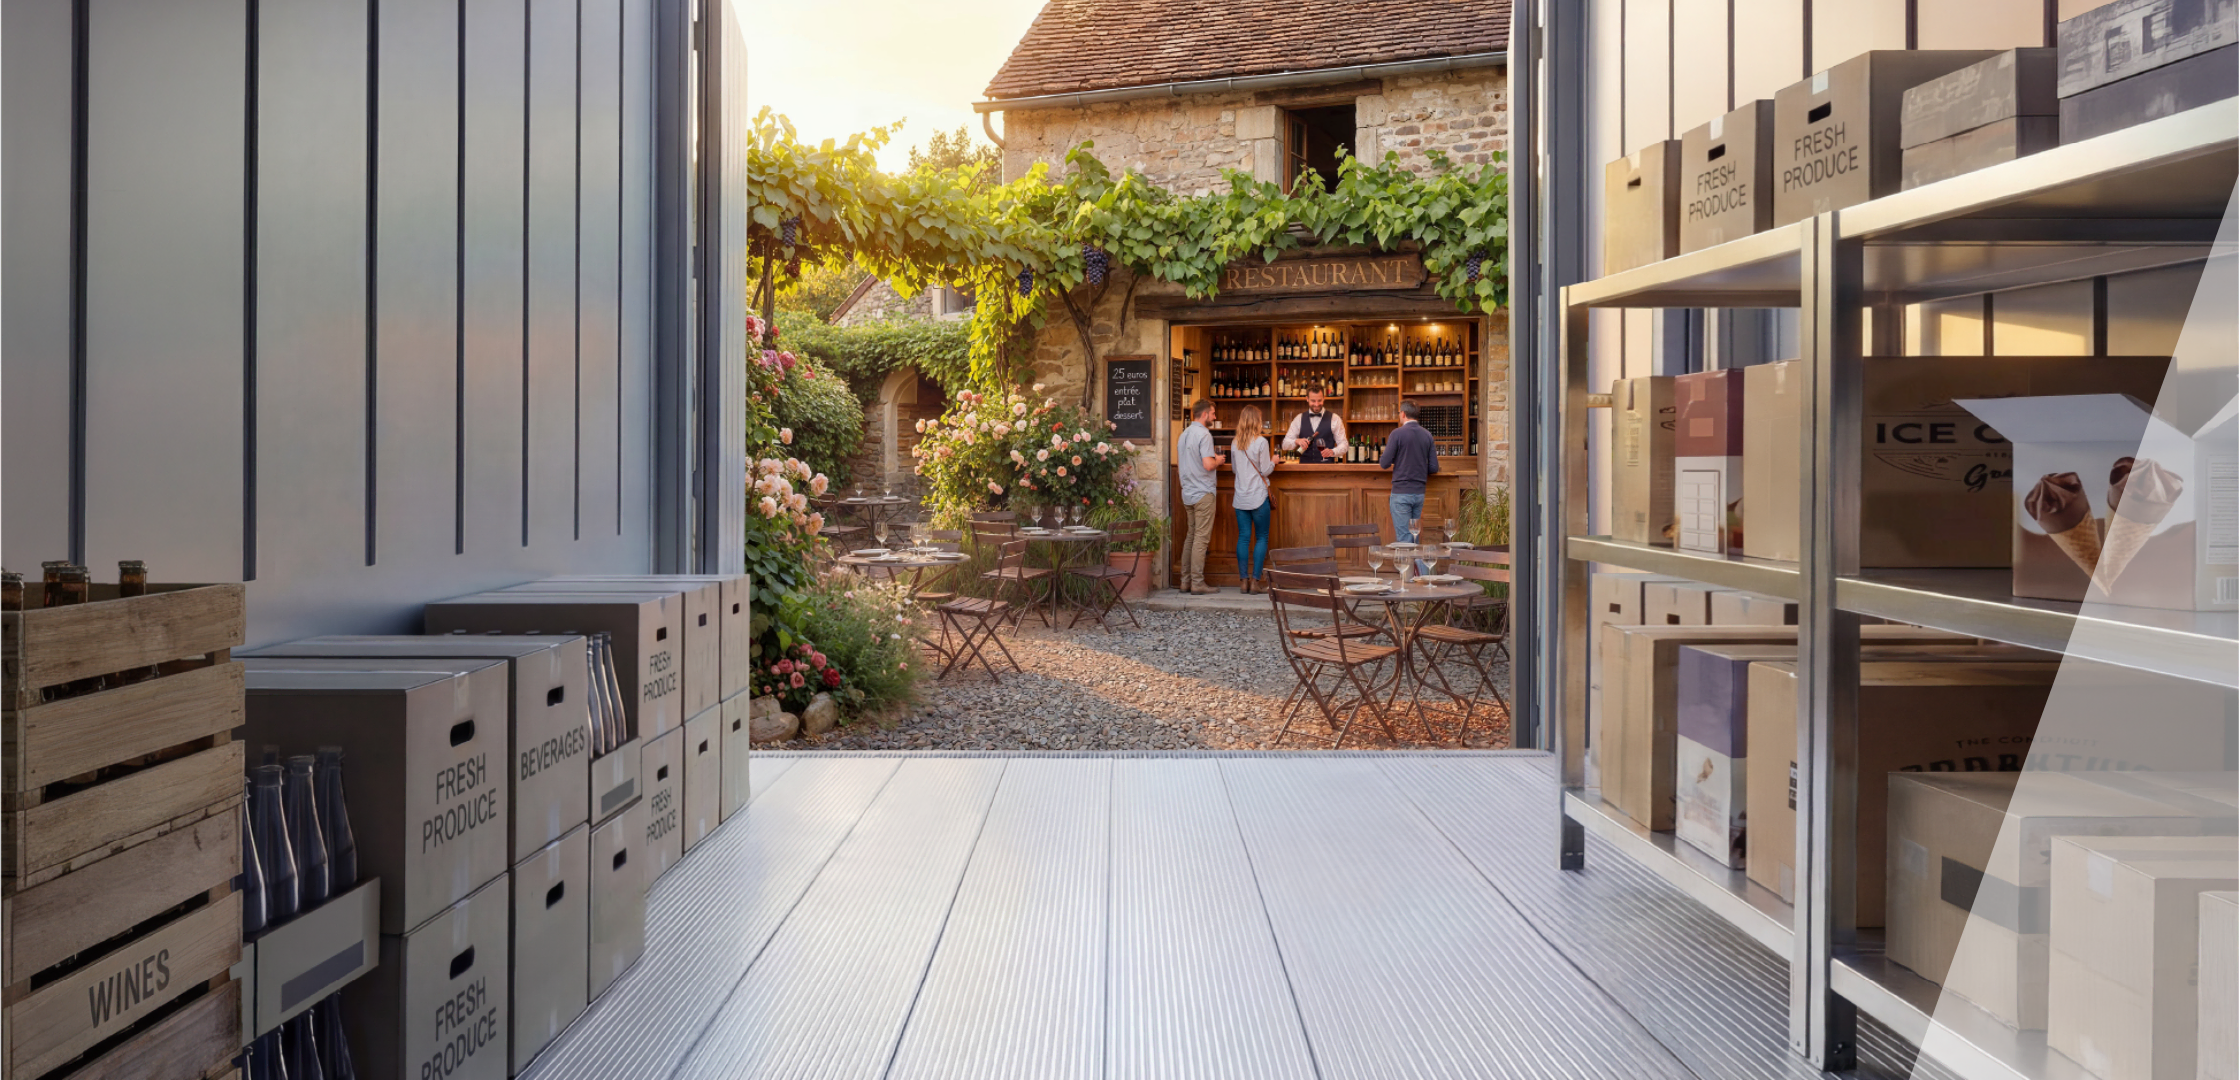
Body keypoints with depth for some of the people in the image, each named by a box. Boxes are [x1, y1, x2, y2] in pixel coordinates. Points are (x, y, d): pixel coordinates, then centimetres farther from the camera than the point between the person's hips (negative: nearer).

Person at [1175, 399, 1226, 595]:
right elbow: (1208, 465, -23)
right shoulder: (1203, 434, -14)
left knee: (1191, 537, 13)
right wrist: (1218, 460, -1)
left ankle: (1186, 581, 13)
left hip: (1188, 493, 9)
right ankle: (1197, 583, -6)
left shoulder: (1183, 434, 14)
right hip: (1203, 493, -9)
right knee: (1201, 538, -6)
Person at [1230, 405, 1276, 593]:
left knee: (1243, 538, 6)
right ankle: (1255, 581, -1)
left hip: (1240, 498, 5)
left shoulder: (1235, 443, 5)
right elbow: (1265, 470, -8)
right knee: (1261, 538, 4)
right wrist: (1273, 462, 11)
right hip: (1258, 497, -5)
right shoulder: (1261, 442, -11)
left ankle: (1244, 581, 5)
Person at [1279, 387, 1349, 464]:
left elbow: (1343, 444, 3)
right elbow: (1285, 444, 6)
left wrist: (1333, 452, -18)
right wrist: (1297, 441, -15)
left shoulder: (1334, 419, 3)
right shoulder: (1299, 419, 9)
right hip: (1305, 467, 1)